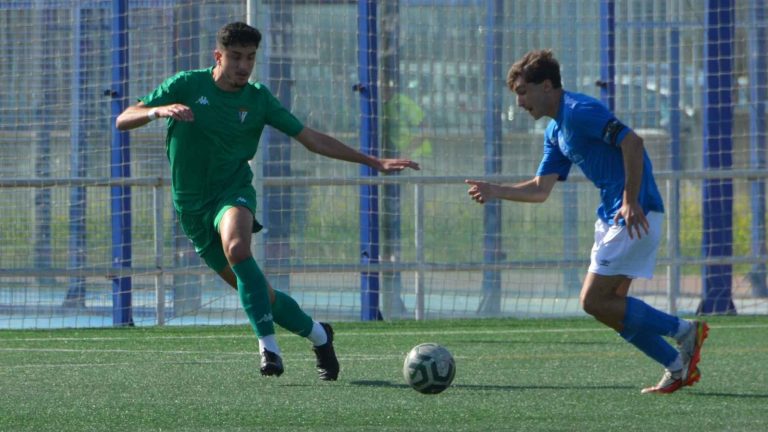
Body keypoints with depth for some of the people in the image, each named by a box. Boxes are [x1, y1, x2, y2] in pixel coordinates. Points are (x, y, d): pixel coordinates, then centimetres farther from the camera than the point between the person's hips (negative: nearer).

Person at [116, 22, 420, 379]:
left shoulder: (258, 99, 0)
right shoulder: (186, 86, -4)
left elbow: (312, 139, 5)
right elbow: (123, 121, -8)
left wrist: (373, 162, 1)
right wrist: (160, 110, -30)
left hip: (233, 192, -1)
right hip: (192, 203, 1)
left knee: (236, 246, -36)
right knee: (254, 292, -1)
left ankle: (268, 345, -33)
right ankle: (316, 333, 22)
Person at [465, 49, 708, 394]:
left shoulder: (580, 111, -14)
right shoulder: (555, 132, 17)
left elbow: (632, 142, -23)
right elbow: (541, 190, 19)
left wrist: (631, 202, -25)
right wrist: (495, 192, 7)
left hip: (635, 215, -10)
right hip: (611, 216, 10)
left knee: (594, 301, -11)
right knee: (611, 307, 9)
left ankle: (684, 331, -4)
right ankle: (678, 366, 12)